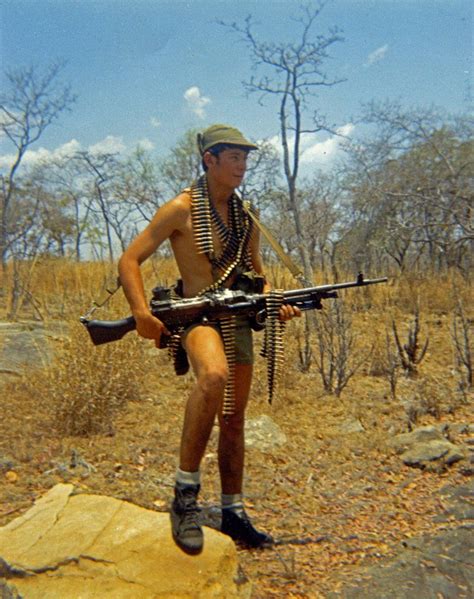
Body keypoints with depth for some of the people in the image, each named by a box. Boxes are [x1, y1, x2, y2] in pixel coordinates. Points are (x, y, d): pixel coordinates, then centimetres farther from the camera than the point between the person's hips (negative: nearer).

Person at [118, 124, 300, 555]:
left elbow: (256, 271, 21)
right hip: (196, 314, -6)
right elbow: (129, 260, -7)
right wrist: (142, 312, -23)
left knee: (234, 420, 10)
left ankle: (233, 512, 27)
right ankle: (186, 494, -21)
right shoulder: (181, 209, -5)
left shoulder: (245, 215, 12)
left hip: (238, 318, 6)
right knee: (214, 376, -38)